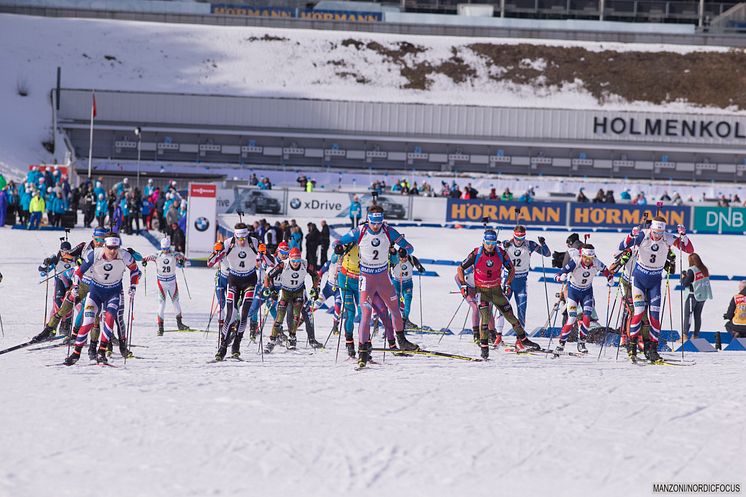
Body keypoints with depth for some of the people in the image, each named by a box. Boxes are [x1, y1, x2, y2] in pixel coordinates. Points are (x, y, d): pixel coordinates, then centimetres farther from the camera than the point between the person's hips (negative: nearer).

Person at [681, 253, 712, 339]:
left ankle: (685, 335, -8)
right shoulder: (704, 269, 5)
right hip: (703, 295, 6)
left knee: (687, 315, -1)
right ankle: (696, 335, 13)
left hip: (693, 295, -6)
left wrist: (683, 277, 5)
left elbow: (685, 284, -16)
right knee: (698, 315, 11)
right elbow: (706, 281, 12)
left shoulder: (691, 270, -16)